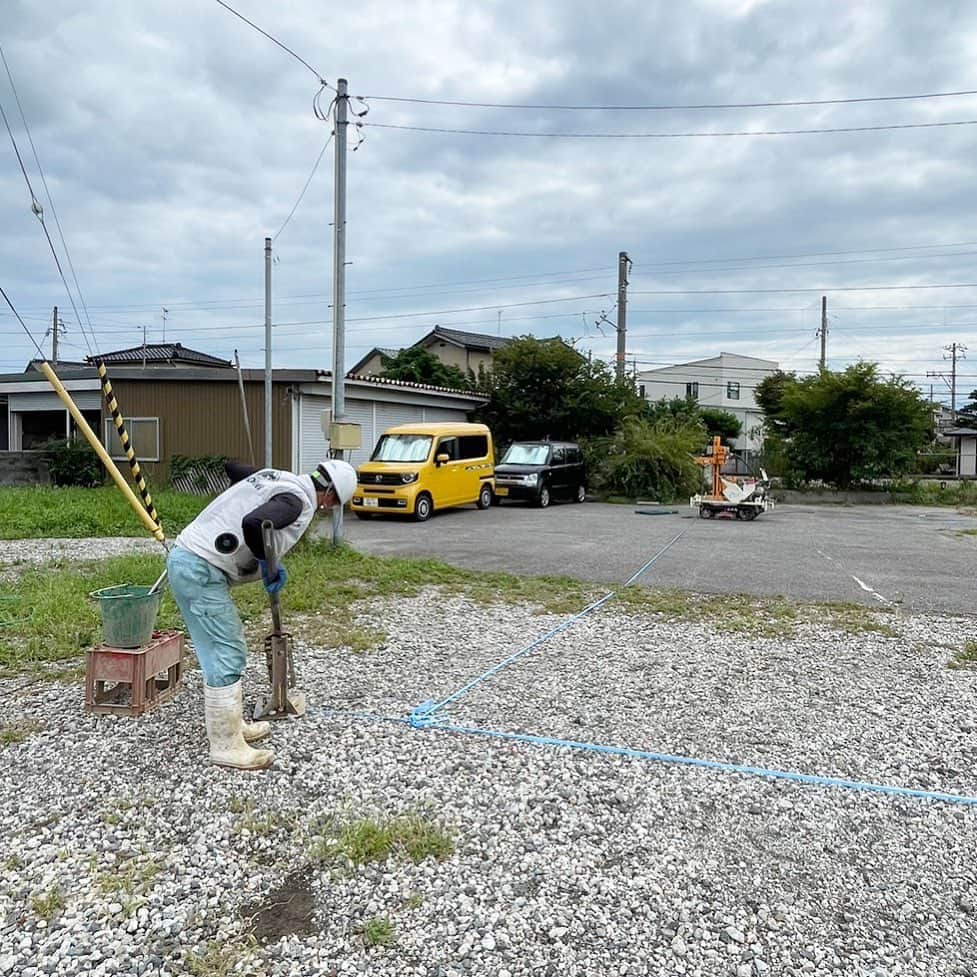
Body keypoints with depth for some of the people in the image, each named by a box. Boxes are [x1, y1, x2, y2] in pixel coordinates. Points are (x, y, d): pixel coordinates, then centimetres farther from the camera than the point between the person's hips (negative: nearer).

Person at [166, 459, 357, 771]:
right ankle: (226, 746, 6)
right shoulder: (298, 501, -14)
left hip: (186, 556, 10)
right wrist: (267, 563, -15)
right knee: (225, 658, -4)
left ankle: (233, 725, 30)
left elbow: (232, 467, 30)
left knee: (230, 649, 18)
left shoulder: (277, 477, 14)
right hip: (200, 571, -10)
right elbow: (252, 523, -32)